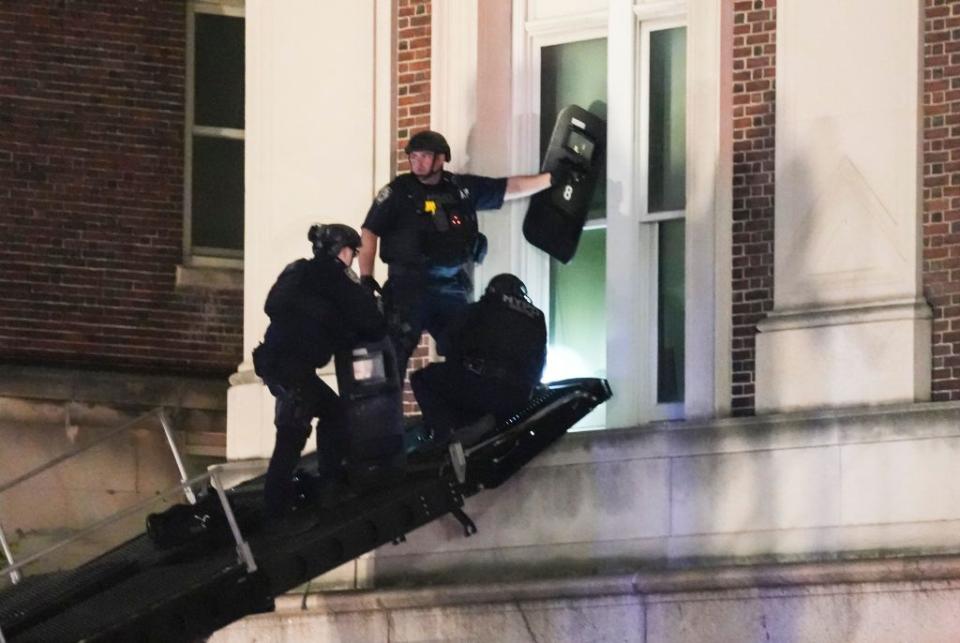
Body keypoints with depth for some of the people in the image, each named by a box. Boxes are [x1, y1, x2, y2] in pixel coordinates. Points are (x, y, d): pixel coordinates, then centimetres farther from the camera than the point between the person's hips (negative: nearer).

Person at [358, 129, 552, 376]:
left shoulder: (462, 188, 8)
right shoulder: (398, 191, -2)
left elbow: (511, 188, 13)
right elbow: (370, 232, -3)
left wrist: (553, 178, 9)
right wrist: (366, 277, -13)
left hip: (451, 286, 5)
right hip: (409, 284, -5)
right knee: (394, 353, -12)